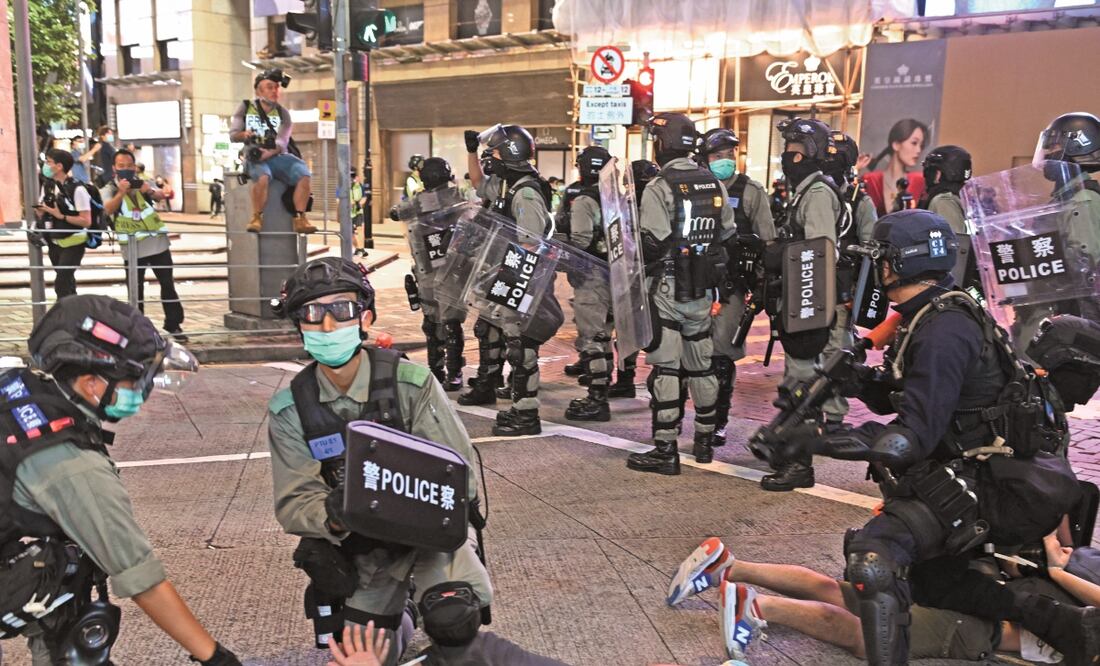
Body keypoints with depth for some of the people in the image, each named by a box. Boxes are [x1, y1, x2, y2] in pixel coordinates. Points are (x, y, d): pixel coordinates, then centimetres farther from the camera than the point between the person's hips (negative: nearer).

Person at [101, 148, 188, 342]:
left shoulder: (144, 183, 8)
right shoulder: (109, 189, 2)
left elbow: (161, 195, -11)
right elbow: (108, 209, -18)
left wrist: (151, 191, -35)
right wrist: (121, 192, -36)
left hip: (158, 242, 2)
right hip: (132, 247, -2)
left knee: (168, 284, 4)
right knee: (136, 289, 5)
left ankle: (174, 324, 11)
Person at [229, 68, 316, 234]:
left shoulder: (282, 113, 10)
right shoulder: (245, 108, 10)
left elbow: (282, 142, -4)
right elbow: (232, 134, 5)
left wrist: (268, 152, -25)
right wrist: (244, 135, -20)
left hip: (279, 155, 2)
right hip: (255, 156, -2)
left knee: (304, 175, -27)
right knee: (262, 177, -38)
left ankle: (300, 219, -19)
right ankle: (256, 218, -22)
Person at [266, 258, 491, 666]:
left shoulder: (412, 383, -19)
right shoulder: (289, 410, -9)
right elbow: (293, 503, -10)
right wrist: (332, 515, -33)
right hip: (363, 545, 3)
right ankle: (398, 618, 44)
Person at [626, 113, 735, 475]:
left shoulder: (659, 188, -13)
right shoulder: (715, 186, 8)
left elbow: (652, 244, -19)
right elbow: (728, 236, 13)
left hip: (666, 289, -6)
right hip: (701, 292, 7)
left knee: (665, 368, -3)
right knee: (701, 364, 16)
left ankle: (665, 450, -2)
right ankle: (704, 440, 28)